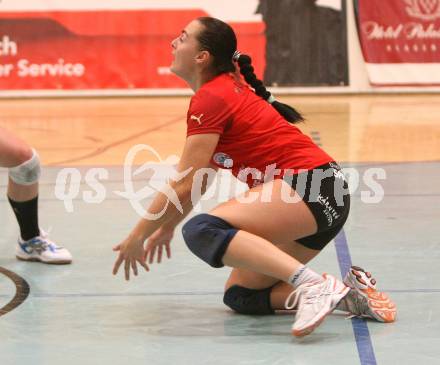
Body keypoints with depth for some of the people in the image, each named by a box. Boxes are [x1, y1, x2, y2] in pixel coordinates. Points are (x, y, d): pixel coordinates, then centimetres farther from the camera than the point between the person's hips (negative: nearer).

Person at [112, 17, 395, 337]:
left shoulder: (210, 98, -10)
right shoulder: (227, 88, 19)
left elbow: (182, 185, -12)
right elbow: (202, 179, 27)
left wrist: (136, 237, -3)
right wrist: (167, 226, 27)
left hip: (312, 187, -10)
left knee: (202, 231, -27)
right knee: (238, 296, 11)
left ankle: (314, 284, -35)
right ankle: (347, 294, 2)